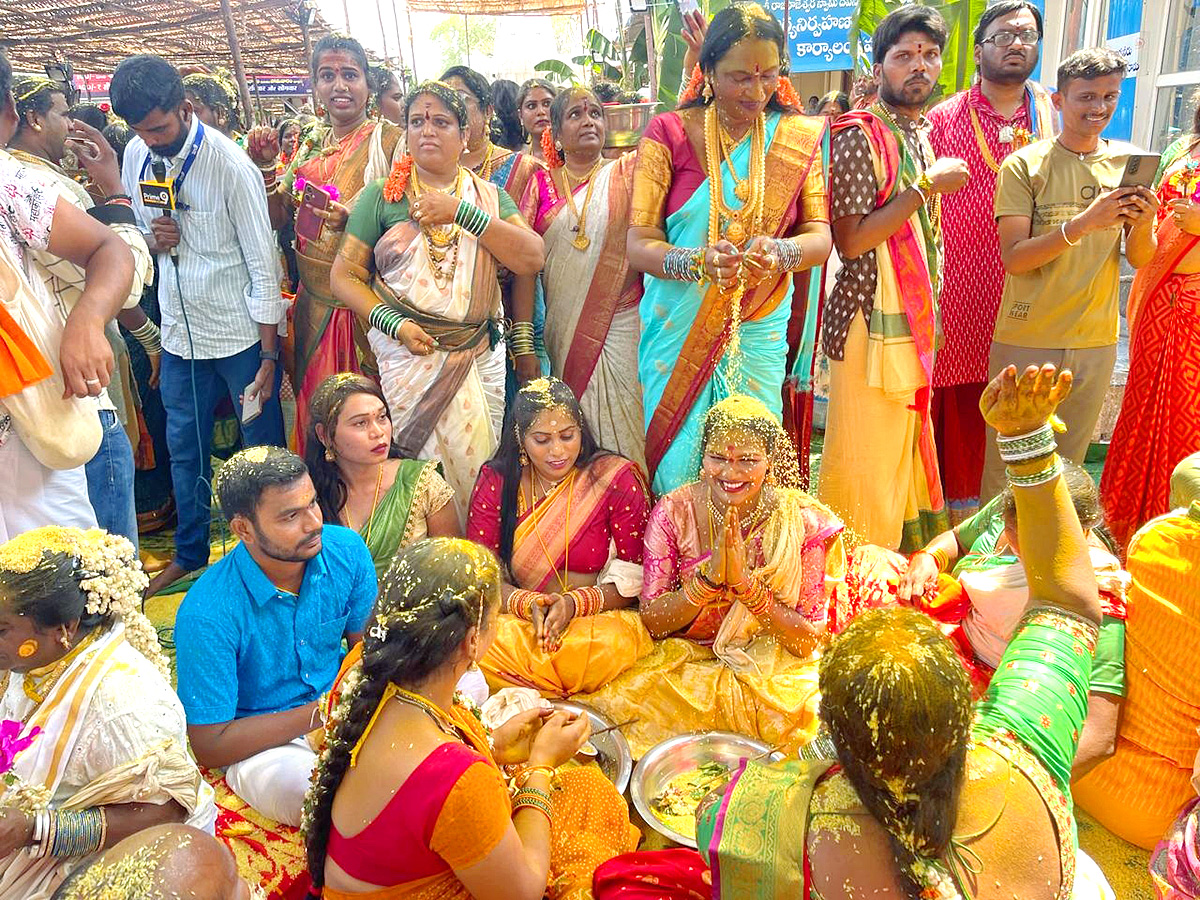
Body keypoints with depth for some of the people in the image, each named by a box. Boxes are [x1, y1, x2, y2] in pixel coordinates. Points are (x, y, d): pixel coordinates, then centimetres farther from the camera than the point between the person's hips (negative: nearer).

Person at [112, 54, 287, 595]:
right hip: (179, 332, 6)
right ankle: (190, 552, 36)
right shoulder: (135, 155, 1)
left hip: (241, 334, -5)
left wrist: (269, 356, -14)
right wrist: (152, 238, -8)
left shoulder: (230, 165, -16)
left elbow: (263, 265, -14)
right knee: (184, 449, 16)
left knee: (263, 447, 7)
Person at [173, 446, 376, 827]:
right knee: (294, 781, -39)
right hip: (259, 740, -4)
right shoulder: (207, 614, -23)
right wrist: (319, 714, -25)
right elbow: (209, 746, -17)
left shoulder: (345, 550, -11)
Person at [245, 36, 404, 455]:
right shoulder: (312, 144, 13)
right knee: (314, 407, 13)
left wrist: (350, 218, -26)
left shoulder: (391, 140, -5)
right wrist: (265, 167, -2)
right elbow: (278, 217, 13)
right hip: (315, 302, 6)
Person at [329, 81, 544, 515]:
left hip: (481, 356, 2)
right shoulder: (383, 195, 5)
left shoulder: (488, 196, 10)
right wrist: (393, 323, -12)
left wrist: (460, 211, -12)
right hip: (408, 351, -2)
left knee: (477, 467, 3)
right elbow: (345, 276, 3)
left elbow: (532, 258, -6)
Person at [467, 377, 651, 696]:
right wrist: (528, 604, -19)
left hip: (599, 617, -1)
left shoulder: (617, 478, -2)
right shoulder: (496, 481, 3)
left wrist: (575, 604, -19)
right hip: (518, 619, 1)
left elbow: (633, 580, -3)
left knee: (611, 644, -36)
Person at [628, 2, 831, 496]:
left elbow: (820, 234, 0)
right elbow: (639, 245, -9)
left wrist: (779, 252, -23)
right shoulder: (669, 133, -3)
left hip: (760, 334, 2)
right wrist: (699, 262, -29)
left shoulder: (799, 136, 6)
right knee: (678, 464, 1)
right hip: (678, 331, -2)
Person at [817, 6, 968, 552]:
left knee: (905, 450, 16)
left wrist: (931, 320, 20)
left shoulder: (920, 136, 14)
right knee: (866, 461, -2)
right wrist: (926, 187, -16)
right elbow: (851, 240, -20)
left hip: (914, 323, 9)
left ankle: (897, 560, 31)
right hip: (872, 321, -8)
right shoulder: (860, 135, -12)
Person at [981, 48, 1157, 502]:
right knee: (1006, 467, 2)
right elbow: (1013, 258, -13)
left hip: (1096, 342, 4)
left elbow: (1139, 259, 4)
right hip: (1026, 339, -4)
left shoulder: (1127, 163, 7)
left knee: (1068, 466, 15)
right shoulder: (1024, 165, -5)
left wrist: (1144, 223, -17)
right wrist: (1085, 222, -25)